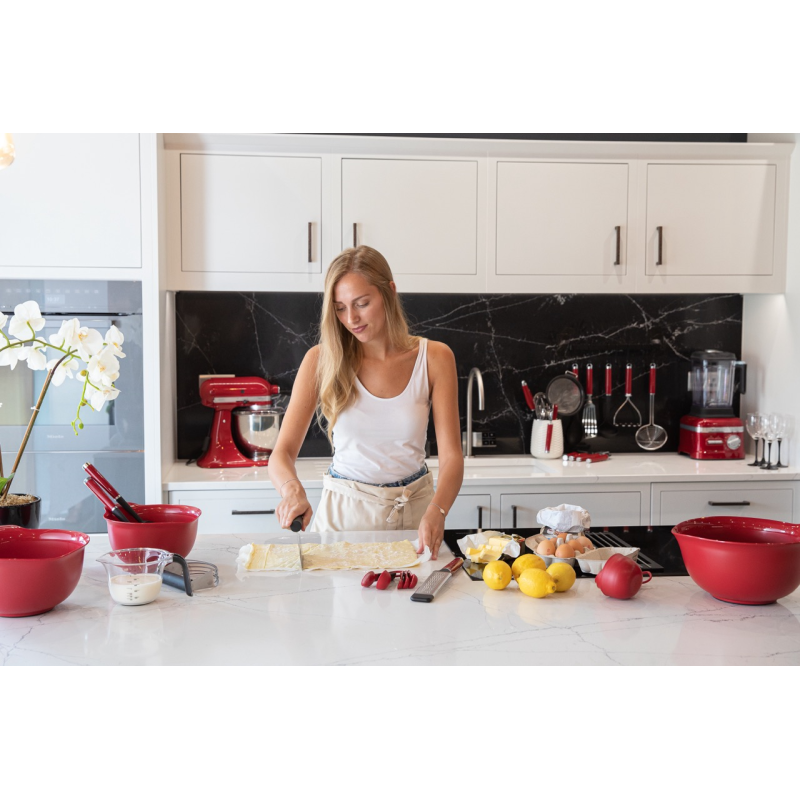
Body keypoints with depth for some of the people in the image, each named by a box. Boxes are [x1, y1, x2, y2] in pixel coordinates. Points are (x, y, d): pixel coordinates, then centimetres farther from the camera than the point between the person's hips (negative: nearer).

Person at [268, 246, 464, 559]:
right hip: (343, 508, 0)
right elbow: (281, 454, -7)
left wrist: (436, 511, -27)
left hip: (413, 509, 0)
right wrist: (293, 490, -30)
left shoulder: (434, 358, -3)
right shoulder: (321, 360, -4)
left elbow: (451, 455, -8)